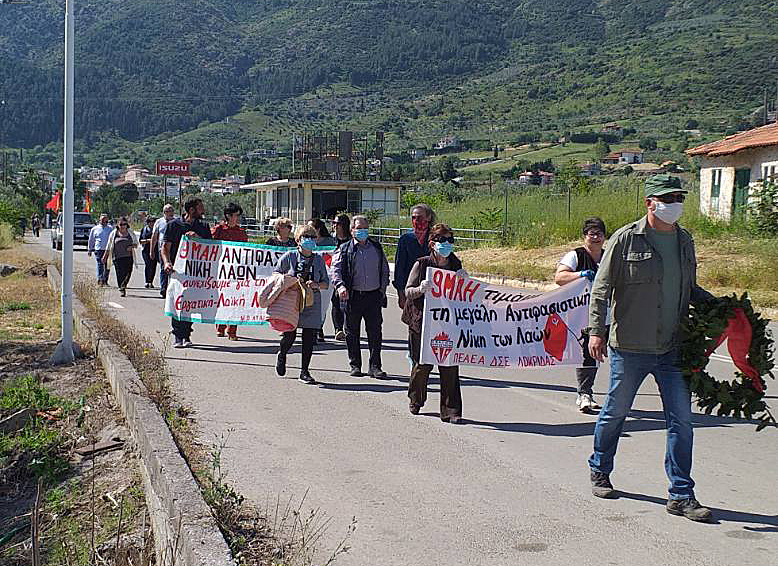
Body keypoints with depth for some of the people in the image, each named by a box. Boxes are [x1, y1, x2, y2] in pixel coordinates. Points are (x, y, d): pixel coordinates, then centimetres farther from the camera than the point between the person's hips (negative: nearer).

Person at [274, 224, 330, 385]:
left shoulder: (318, 259, 7)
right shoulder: (289, 256, 1)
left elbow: (326, 283, 9)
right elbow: (275, 274, 8)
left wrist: (316, 285, -11)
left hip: (312, 304, 2)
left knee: (310, 338, -2)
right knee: (289, 336, -5)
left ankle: (304, 371, 10)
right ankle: (281, 355, 31)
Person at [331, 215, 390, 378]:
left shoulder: (376, 248, 12)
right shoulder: (344, 249, 2)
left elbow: (385, 269, 18)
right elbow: (336, 269, -8)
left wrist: (382, 288, 7)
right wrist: (340, 286, -25)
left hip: (374, 295, 2)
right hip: (353, 296, -1)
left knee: (375, 332, -1)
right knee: (352, 333, 6)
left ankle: (375, 366, 5)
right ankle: (355, 365, 17)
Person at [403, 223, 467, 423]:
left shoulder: (455, 264, 7)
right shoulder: (422, 264, -3)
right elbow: (408, 291, -2)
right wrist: (421, 289, -23)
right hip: (422, 321, -2)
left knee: (449, 365, -4)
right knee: (423, 364, 6)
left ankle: (450, 411, 3)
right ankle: (415, 400, 33)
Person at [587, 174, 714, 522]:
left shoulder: (684, 241, 11)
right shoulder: (626, 239, -7)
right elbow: (601, 288, -6)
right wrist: (597, 330, -13)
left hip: (673, 350, 4)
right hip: (630, 348, -4)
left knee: (681, 421, 1)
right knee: (615, 412, 11)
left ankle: (681, 495, 10)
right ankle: (600, 472, 34)